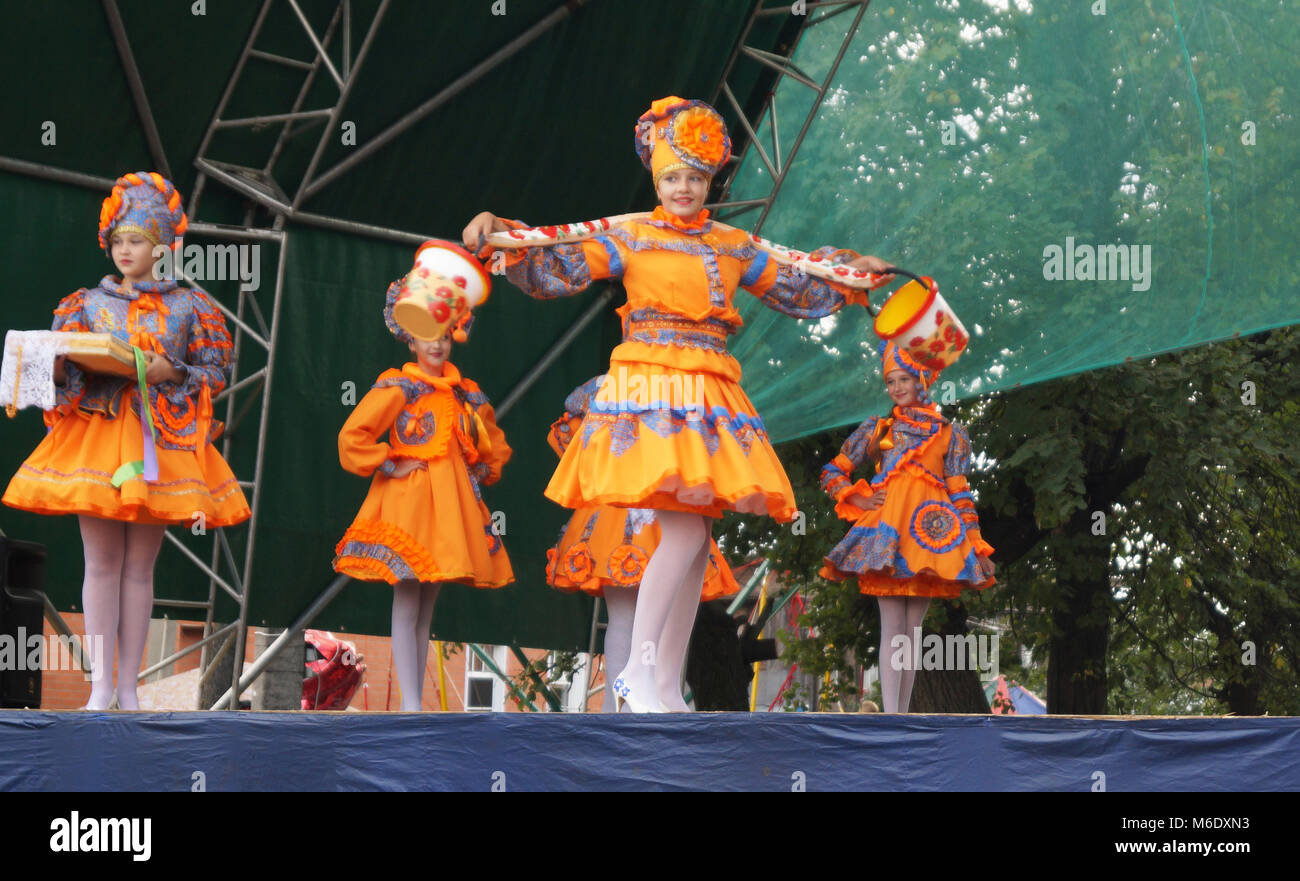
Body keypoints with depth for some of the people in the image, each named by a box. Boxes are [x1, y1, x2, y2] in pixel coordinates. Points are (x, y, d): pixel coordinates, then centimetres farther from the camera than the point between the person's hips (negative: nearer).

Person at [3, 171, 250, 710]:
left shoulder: (188, 306, 7)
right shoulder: (89, 303, 10)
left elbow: (216, 373, 4)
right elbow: (64, 372, 8)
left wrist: (171, 374, -12)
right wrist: (57, 364, -14)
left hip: (159, 442, -1)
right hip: (97, 431, 1)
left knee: (139, 567, 2)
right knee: (101, 564, -2)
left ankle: (128, 686, 7)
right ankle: (101, 686, 1)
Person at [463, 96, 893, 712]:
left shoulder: (735, 247, 17)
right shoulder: (629, 237, 3)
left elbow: (800, 292, 28)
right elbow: (554, 274, -6)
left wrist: (854, 278, 20)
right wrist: (508, 240, -21)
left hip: (709, 396, 5)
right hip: (651, 387, -5)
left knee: (696, 535, 1)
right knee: (685, 529, -19)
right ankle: (638, 670, -15)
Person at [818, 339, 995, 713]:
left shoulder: (950, 434, 13)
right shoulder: (877, 429, 13)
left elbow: (959, 494, 10)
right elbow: (832, 473, 18)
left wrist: (976, 547, 3)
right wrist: (858, 500, 1)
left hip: (930, 534, 1)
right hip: (886, 531, -1)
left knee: (912, 631, 3)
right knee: (892, 629, -9)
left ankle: (902, 715, 7)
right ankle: (890, 719, -16)